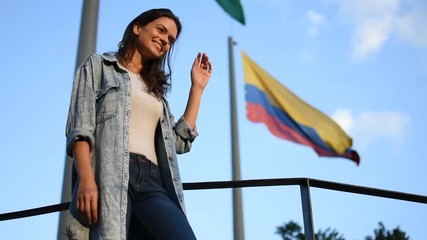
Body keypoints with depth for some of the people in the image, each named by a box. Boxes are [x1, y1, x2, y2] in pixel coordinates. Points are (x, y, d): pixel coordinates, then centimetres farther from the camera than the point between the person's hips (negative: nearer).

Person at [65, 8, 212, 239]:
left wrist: (197, 87, 24)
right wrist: (86, 179, -15)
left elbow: (180, 140, 20)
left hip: (153, 182, 4)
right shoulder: (98, 65, 16)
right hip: (111, 175, -4)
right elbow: (80, 126, 1)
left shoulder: (155, 89, 32)